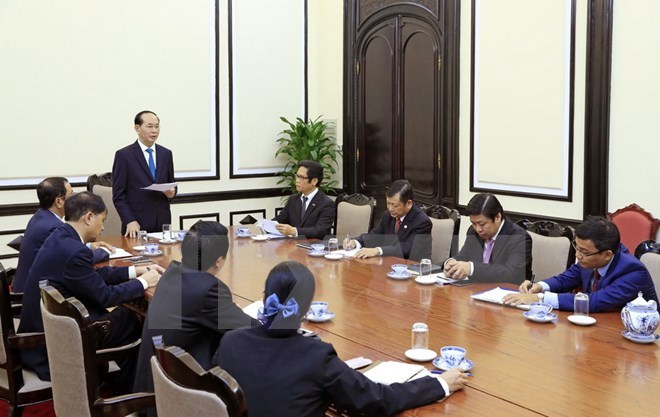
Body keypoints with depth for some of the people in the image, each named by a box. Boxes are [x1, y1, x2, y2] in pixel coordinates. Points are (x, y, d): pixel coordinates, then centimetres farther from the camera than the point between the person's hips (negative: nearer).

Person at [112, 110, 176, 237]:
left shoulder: (166, 154, 10)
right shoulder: (123, 155, -3)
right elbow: (118, 195, -5)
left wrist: (171, 192, -6)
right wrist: (130, 221, -15)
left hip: (163, 223, 4)